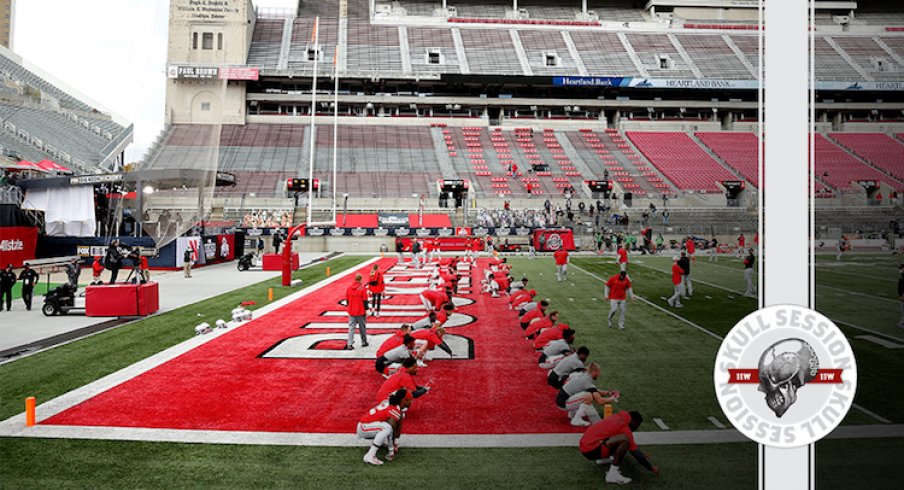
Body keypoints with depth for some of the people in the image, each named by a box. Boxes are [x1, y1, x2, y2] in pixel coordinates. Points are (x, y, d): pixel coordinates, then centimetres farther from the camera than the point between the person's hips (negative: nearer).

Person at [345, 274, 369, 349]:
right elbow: (365, 300, -10)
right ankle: (364, 342, 23)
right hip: (360, 312, -3)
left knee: (351, 327, 4)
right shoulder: (362, 288, -12)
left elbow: (347, 300, 10)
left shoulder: (349, 288, 2)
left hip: (351, 311, 3)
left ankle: (349, 344, -5)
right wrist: (365, 310, -1)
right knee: (362, 327, 12)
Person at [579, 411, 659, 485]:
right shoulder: (624, 427, -12)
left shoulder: (617, 418, 13)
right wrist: (652, 468, 3)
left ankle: (600, 458, 20)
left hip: (584, 445, 10)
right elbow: (635, 452, -9)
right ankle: (612, 475, -19)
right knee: (624, 440, -26)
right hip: (590, 449, -10)